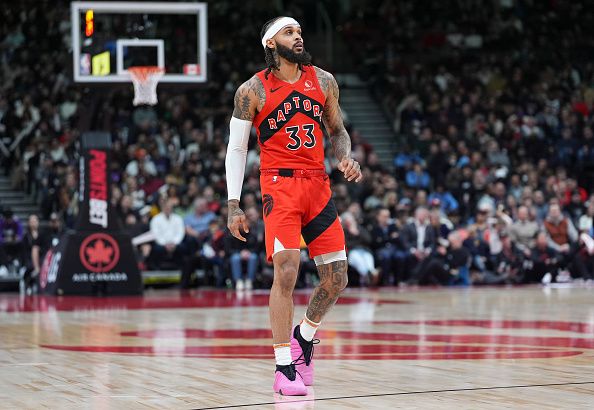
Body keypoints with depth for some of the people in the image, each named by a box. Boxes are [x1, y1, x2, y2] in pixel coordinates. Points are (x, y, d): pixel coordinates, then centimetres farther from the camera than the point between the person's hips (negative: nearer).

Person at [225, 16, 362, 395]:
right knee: (286, 270, -18)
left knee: (337, 278, 3)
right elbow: (236, 149, 1)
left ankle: (304, 336, 31)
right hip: (280, 186, -5)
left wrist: (347, 159, -2)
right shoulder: (253, 90, -2)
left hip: (318, 185, 5)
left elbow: (337, 130, 20)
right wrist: (234, 205, -5)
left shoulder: (323, 81, 9)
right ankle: (284, 368, -11)